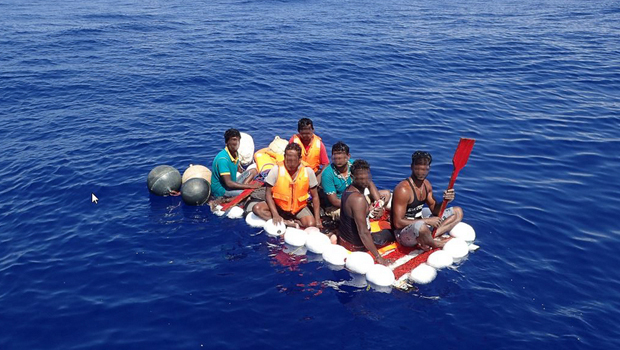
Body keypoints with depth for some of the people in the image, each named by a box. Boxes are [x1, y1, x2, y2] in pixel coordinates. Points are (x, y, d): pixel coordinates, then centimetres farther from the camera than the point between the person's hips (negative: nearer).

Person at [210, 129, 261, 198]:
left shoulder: (235, 153, 2)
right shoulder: (223, 158, -25)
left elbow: (239, 170, 19)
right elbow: (228, 183, -28)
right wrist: (250, 186, -27)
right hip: (221, 190, -10)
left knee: (253, 171, 5)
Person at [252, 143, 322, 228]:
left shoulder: (308, 171, -13)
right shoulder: (276, 170, -16)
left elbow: (315, 196, -3)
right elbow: (268, 193, -11)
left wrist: (317, 219, -10)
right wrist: (275, 214, -24)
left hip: (299, 208, 0)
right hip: (279, 206, 0)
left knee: (311, 225, -26)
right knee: (257, 208, -25)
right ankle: (286, 223, -25)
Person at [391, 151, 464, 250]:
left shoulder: (426, 184, 5)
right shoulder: (403, 189, -22)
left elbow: (434, 210, 11)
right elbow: (398, 223, -25)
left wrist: (445, 201, -11)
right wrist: (427, 221, -22)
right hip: (403, 234, -9)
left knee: (458, 212, 8)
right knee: (420, 226, -44)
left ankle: (426, 240, -12)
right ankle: (436, 244, -6)